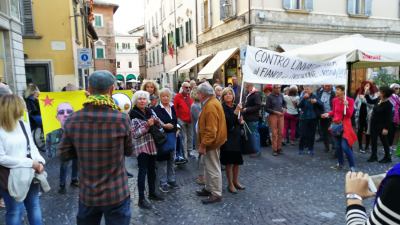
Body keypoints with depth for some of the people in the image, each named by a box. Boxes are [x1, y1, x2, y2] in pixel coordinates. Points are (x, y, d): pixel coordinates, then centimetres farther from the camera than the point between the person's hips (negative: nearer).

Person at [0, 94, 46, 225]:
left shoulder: (22, 124, 3)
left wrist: (40, 161, -9)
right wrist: (30, 163, -18)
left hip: (30, 174, 6)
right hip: (12, 179, -6)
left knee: (34, 206, 20)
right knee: (15, 211, 9)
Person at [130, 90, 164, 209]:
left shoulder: (150, 111, 6)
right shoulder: (133, 114, -13)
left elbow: (159, 124, 13)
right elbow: (135, 134, -17)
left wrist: (157, 121, -8)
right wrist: (147, 125, -24)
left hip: (152, 145, 7)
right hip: (141, 146, -6)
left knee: (152, 169, 15)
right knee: (143, 171, -5)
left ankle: (152, 192, 30)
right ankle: (141, 199, 2)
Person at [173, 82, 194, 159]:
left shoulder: (190, 96, 8)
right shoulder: (178, 96, -8)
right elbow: (174, 108, -8)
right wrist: (177, 117, -8)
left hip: (190, 120, 5)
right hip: (182, 120, -5)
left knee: (190, 137, 14)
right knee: (184, 137, 1)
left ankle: (190, 151, 27)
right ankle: (184, 153, 10)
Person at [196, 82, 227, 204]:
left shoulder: (211, 106, -24)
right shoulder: (211, 102, 9)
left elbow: (211, 130, -27)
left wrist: (203, 145, -22)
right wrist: (203, 143, 19)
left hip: (211, 142, -10)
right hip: (210, 140, 10)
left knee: (213, 168, 1)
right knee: (208, 166, 20)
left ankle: (216, 194, 13)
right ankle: (209, 188, 34)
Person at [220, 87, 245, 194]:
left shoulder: (236, 107, 8)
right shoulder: (222, 108, -11)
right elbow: (227, 121, -22)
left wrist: (240, 120, -1)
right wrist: (235, 113, -29)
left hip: (237, 136, 6)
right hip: (227, 137, -6)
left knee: (237, 161, 13)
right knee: (229, 162, 1)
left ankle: (235, 181, 29)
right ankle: (230, 184, 15)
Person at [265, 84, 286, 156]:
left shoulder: (281, 95, 6)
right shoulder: (270, 97, -8)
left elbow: (284, 103, 24)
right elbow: (267, 108, -7)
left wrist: (284, 108, 4)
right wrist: (275, 112, -13)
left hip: (281, 116, 4)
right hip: (273, 116, -4)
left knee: (280, 133, 6)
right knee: (274, 133, -3)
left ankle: (279, 148, 19)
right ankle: (274, 150, 7)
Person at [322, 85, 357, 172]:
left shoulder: (350, 100, -11)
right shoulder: (335, 100, 0)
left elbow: (349, 115, -14)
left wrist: (346, 106, -28)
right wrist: (328, 114, -5)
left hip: (345, 125, -5)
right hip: (336, 124, 5)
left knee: (345, 147, -12)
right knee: (337, 146, 12)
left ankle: (352, 166, 0)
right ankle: (340, 163, 28)